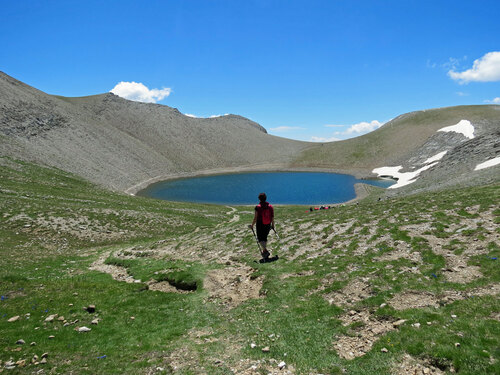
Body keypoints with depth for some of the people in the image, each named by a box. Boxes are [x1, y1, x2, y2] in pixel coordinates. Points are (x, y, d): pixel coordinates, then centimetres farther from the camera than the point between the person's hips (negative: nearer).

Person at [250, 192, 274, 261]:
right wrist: (272, 225, 15)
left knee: (260, 239, 6)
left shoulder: (257, 207, -13)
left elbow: (255, 218, -11)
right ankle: (264, 252, 29)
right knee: (265, 238, 20)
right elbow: (272, 217, 2)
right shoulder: (270, 206, -2)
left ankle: (266, 251, -13)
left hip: (260, 225, -4)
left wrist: (252, 225, 1)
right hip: (268, 225, 4)